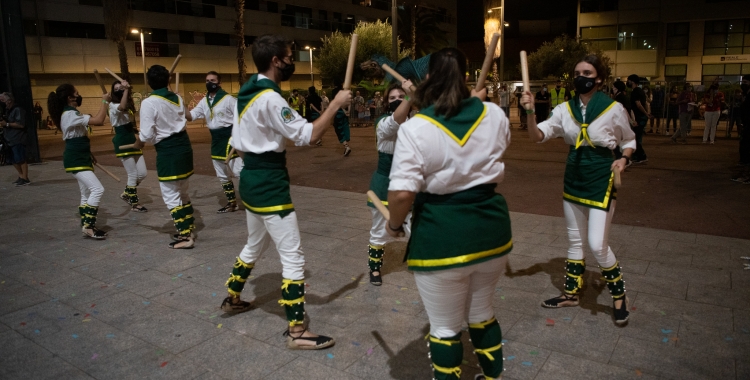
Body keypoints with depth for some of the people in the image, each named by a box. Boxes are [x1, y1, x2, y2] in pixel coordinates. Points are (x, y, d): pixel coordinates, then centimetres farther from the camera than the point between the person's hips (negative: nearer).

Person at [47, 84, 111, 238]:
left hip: (81, 158, 11)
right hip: (75, 160, -11)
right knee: (97, 189, -19)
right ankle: (88, 226, -16)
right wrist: (104, 101, -16)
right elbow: (98, 120, -28)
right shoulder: (70, 114, -18)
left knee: (87, 194, 14)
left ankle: (87, 226, 20)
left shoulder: (70, 114, 16)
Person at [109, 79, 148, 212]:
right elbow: (122, 107, -34)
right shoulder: (113, 105, -8)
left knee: (142, 173, 5)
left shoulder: (130, 105, 16)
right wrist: (126, 89, -30)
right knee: (133, 174, -5)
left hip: (132, 140, 8)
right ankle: (134, 204, 8)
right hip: (122, 142, -8)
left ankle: (126, 194, 28)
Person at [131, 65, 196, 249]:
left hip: (168, 151, -7)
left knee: (171, 196, 2)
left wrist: (138, 144, 5)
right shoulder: (178, 98, 7)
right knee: (182, 192, 20)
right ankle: (188, 230, 27)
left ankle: (185, 237, 4)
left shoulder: (149, 103, -14)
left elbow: (146, 134, -14)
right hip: (184, 145, 7)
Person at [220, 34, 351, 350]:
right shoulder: (269, 98, -20)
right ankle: (296, 332, 3)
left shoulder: (246, 93, 10)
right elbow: (308, 135, -23)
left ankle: (232, 299, 44)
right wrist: (336, 103, -15)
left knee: (254, 246, 27)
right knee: (293, 257, -4)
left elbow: (238, 144, 15)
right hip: (269, 185, -10)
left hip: (251, 180, 10)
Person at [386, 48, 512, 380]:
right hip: (491, 228, 6)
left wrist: (394, 224, -1)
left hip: (441, 237, -5)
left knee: (445, 327, 14)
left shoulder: (415, 127, -16)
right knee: (482, 313, 28)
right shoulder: (494, 114, 0)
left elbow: (402, 192, -21)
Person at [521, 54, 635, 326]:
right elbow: (538, 136, -10)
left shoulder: (614, 109, -9)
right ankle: (571, 293, 31)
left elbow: (629, 141, 5)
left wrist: (623, 159, -15)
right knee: (574, 241, 15)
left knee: (597, 244, -8)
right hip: (573, 178, 5)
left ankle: (619, 295, 17)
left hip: (601, 180, -4)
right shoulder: (565, 109, -1)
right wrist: (530, 114, -27)